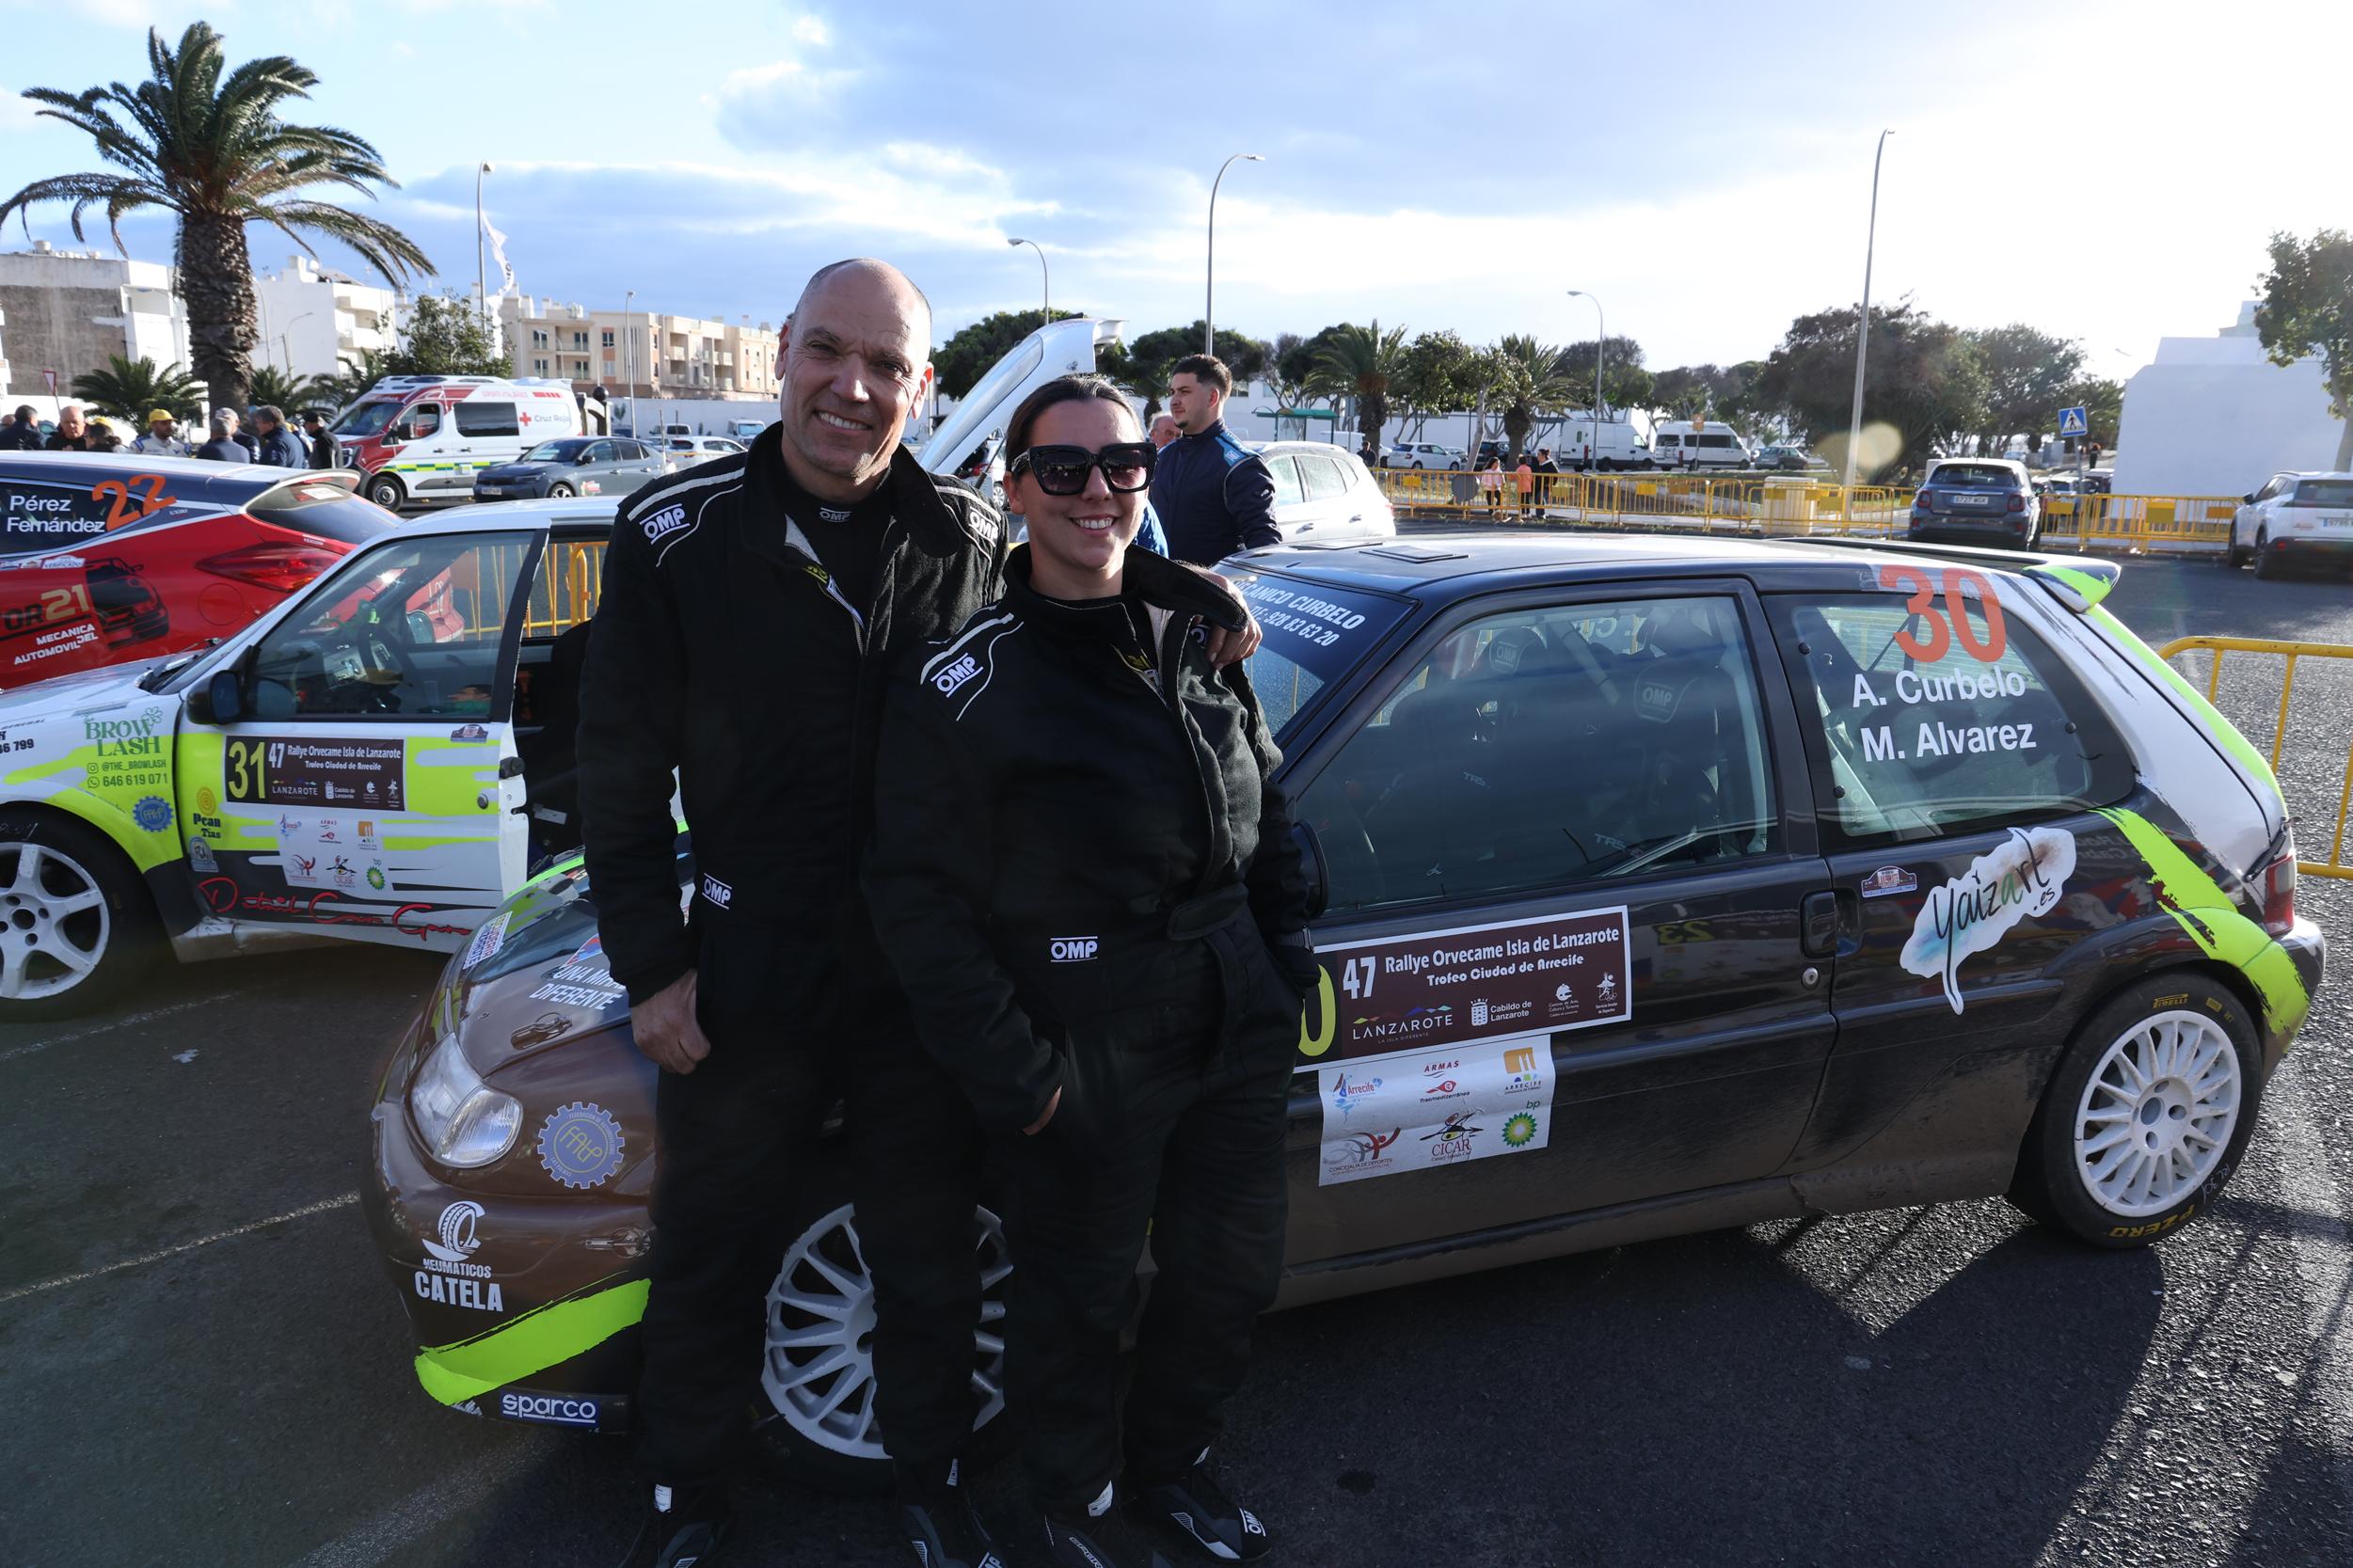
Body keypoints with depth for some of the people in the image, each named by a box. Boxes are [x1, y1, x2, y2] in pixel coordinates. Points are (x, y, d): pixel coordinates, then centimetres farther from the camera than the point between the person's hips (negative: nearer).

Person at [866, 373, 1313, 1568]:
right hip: (1090, 1066, -6)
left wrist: (1285, 952, 9)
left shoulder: (1197, 629, 5)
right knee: (1079, 1299, 14)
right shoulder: (964, 683, -13)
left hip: (1238, 1035, 6)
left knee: (1231, 1271, 22)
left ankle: (1170, 1465, 50)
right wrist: (1015, 1076, -16)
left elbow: (1266, 805, 16)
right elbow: (920, 897, -14)